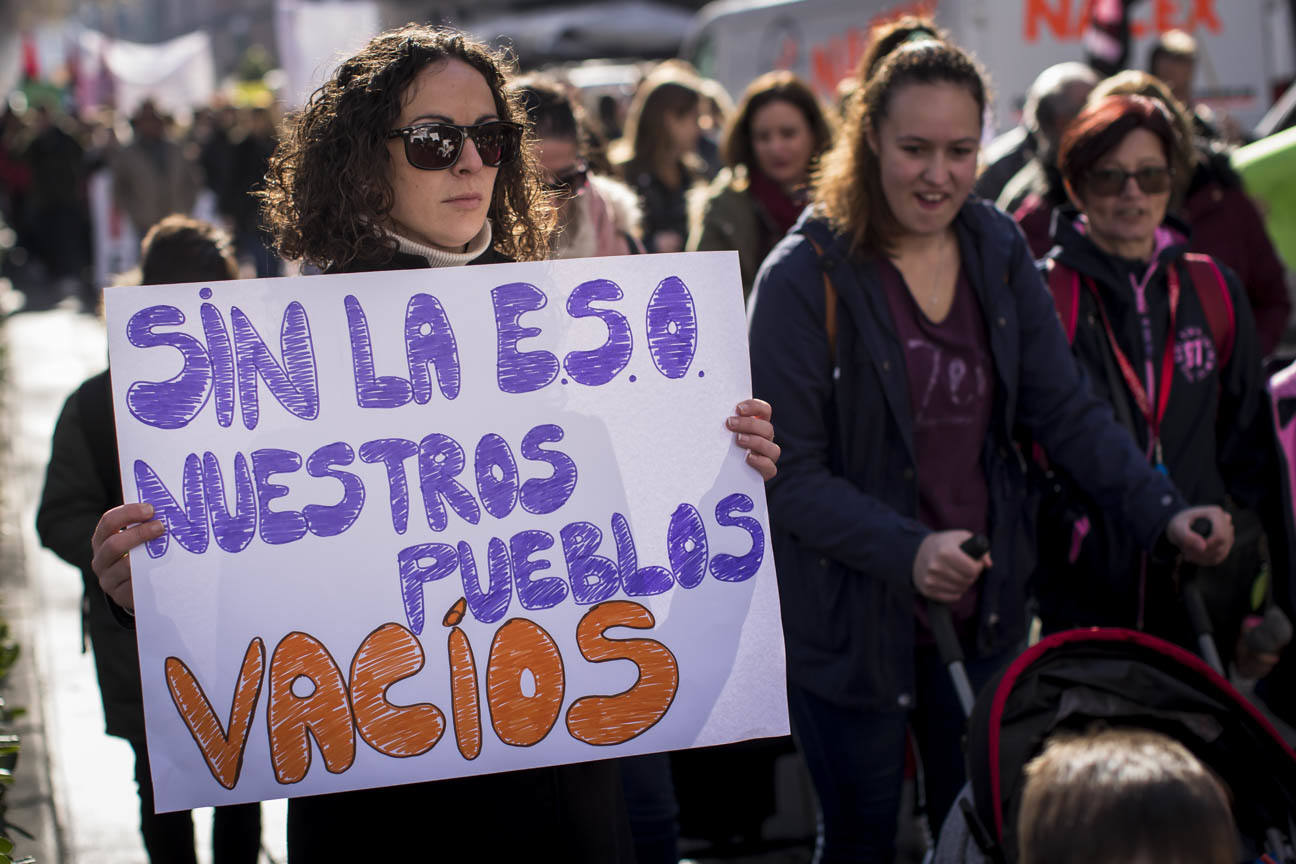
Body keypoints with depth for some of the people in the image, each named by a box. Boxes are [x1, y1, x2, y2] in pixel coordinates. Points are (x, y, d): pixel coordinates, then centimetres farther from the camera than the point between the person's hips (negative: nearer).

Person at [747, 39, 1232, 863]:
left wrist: (1164, 512, -14)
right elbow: (787, 474, -17)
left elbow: (1068, 409, 0)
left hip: (983, 610, 5)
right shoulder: (805, 276, -16)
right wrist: (906, 552, -30)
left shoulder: (998, 252, 1)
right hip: (852, 619, -4)